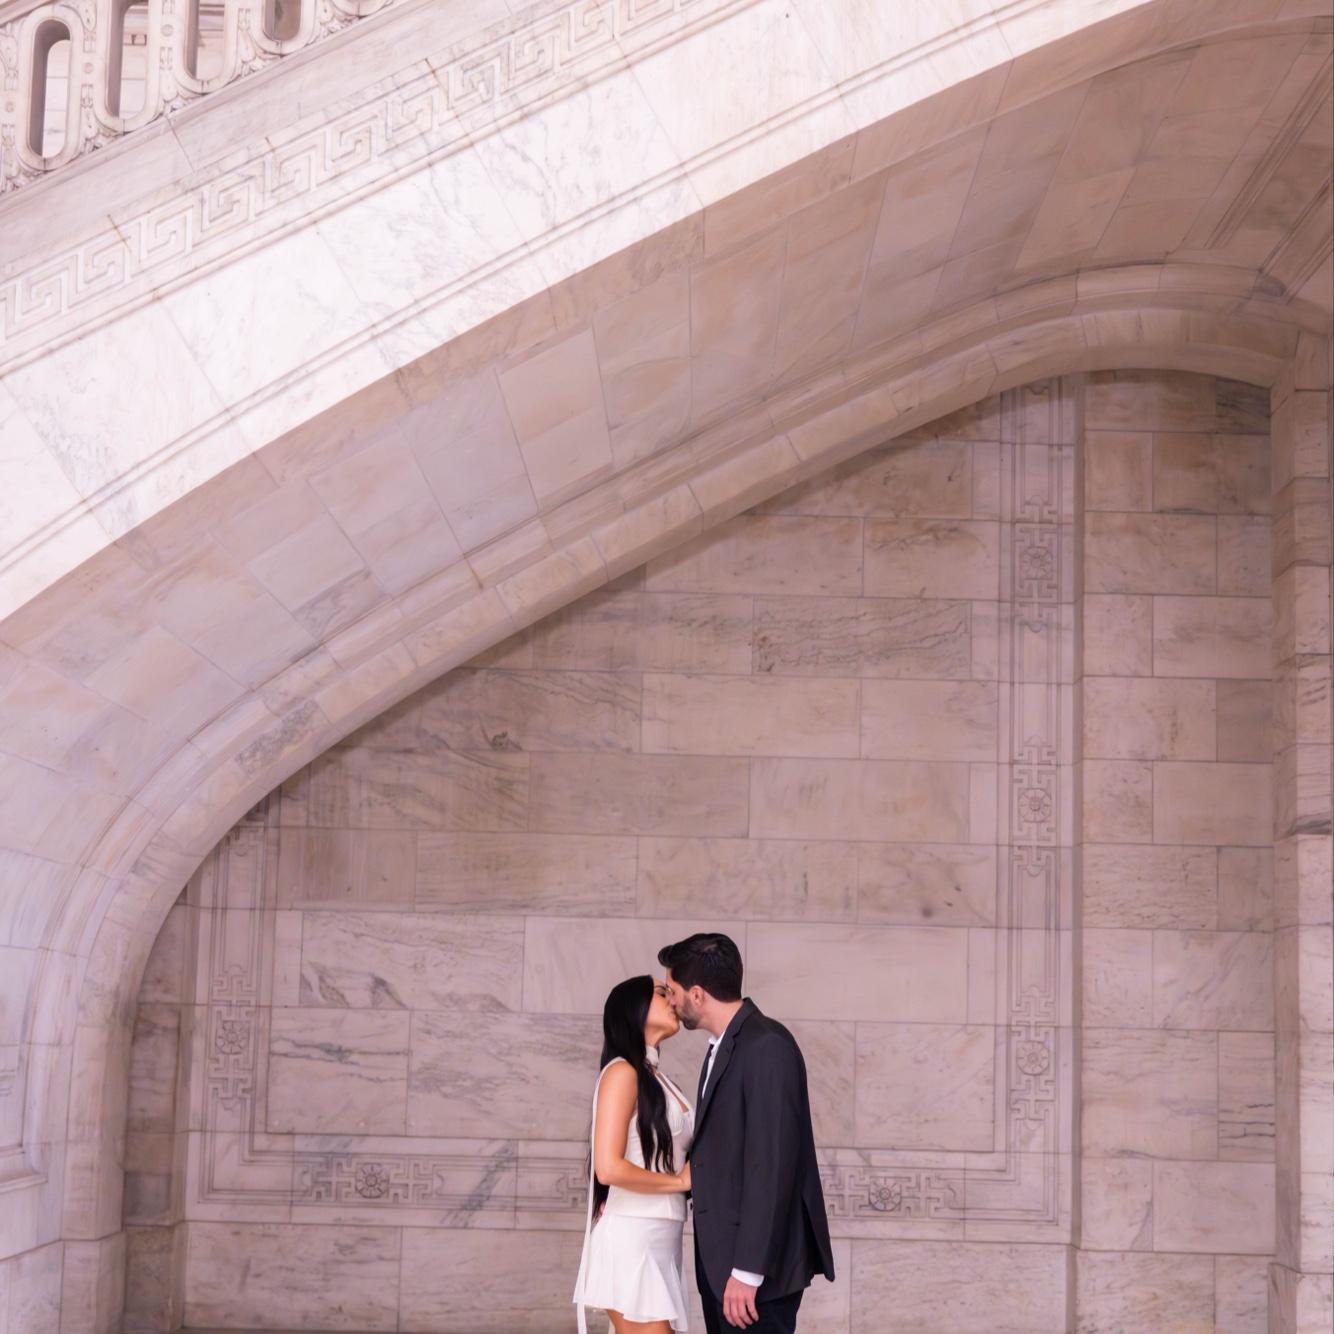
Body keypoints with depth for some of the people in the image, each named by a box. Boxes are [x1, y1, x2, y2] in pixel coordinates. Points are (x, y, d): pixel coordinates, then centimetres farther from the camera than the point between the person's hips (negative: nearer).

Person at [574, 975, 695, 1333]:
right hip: (632, 1235, -8)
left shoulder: (657, 1078, 14)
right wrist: (680, 1181, -7)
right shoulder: (623, 1072, -10)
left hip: (660, 1236, 8)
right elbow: (609, 1167, -18)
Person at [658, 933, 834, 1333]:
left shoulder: (767, 1046, -17)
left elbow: (772, 1164, -22)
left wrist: (747, 1271, -22)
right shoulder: (723, 1046, 13)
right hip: (721, 1256, 10)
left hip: (756, 1261, -10)